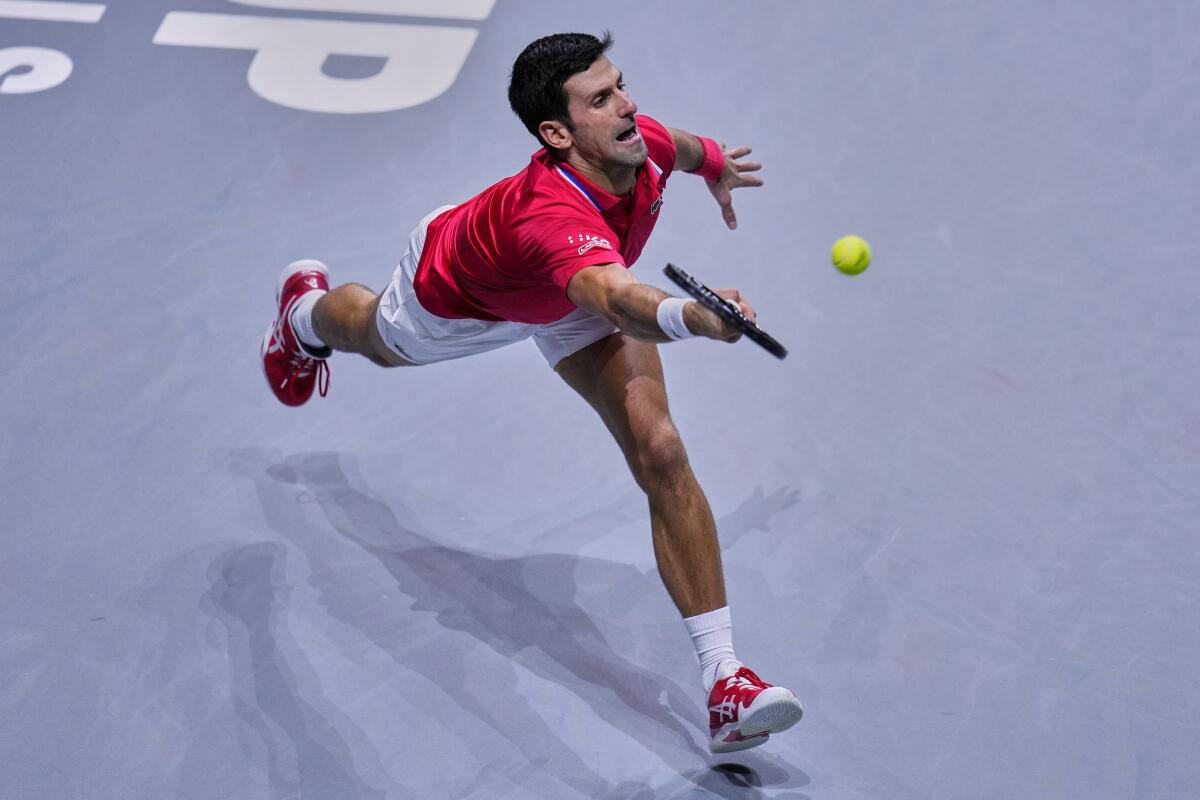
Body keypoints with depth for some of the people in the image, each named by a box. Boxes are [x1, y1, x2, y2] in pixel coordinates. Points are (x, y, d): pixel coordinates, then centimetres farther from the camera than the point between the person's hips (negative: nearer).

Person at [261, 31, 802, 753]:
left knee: (661, 454, -17)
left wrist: (715, 163, 18)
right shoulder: (551, 216, -52)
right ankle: (307, 309, 76)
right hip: (459, 294, -4)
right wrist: (687, 317, -93)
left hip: (583, 280, 4)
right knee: (376, 339, 34)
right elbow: (618, 302, -73)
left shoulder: (637, 142, -32)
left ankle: (724, 680, -14)